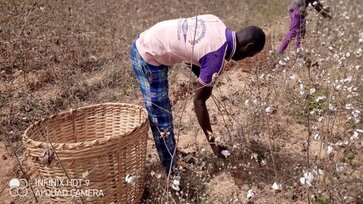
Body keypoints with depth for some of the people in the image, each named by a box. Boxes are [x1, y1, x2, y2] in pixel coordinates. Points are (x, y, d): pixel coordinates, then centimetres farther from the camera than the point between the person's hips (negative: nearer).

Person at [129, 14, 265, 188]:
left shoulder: (217, 23, 2)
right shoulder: (216, 57, -21)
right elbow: (199, 101, -17)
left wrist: (204, 80, 7)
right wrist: (213, 143, -8)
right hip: (149, 57, -10)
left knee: (163, 112, 20)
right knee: (161, 120, 1)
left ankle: (173, 156, 37)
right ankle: (172, 172, 17)